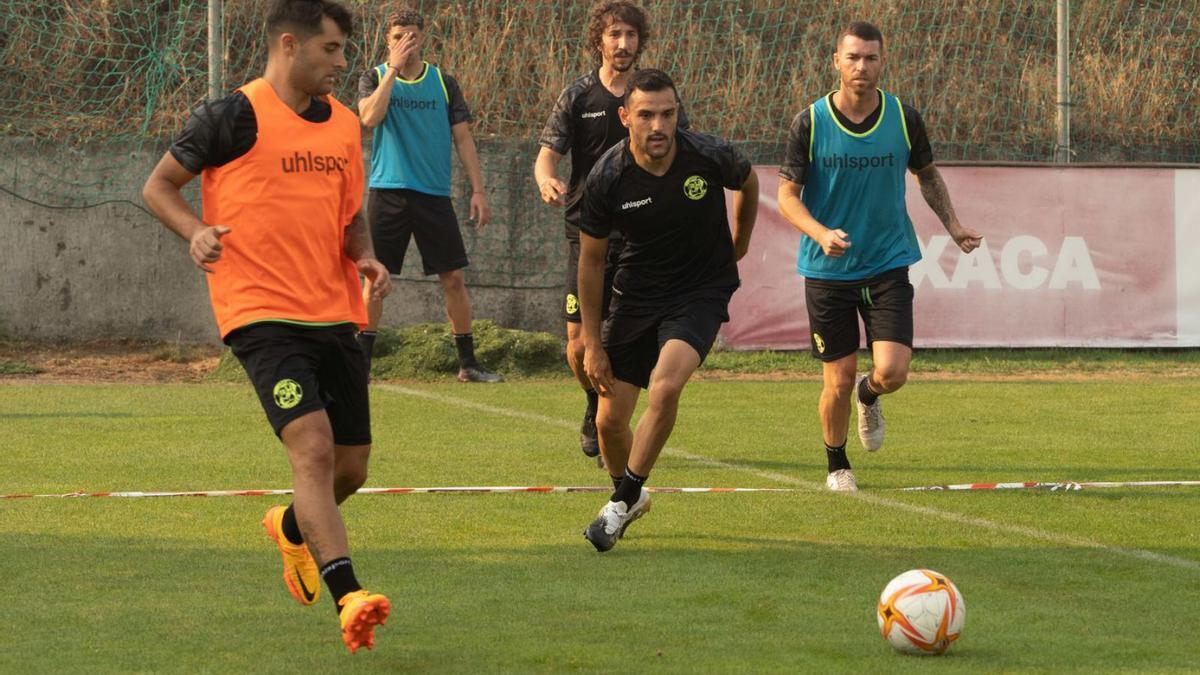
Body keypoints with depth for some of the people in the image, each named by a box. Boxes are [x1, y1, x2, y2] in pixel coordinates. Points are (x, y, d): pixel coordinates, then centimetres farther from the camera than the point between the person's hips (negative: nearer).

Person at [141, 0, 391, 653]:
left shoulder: (345, 125, 13)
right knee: (312, 444, -22)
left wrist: (366, 257, 3)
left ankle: (292, 528, 42)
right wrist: (197, 231, -17)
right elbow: (158, 186, 2)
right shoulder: (234, 117, -7)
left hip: (336, 315, 7)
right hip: (262, 313, -7)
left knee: (349, 469, 9)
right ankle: (348, 599, -28)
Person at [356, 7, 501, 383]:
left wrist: (478, 189, 1)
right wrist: (394, 69, -18)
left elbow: (463, 139, 9)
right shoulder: (375, 79, 2)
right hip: (388, 193, -2)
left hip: (434, 195, 2)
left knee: (453, 279, 2)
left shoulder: (443, 84, 7)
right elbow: (370, 117, -18)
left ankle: (467, 364, 10)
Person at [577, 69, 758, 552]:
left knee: (665, 386, -27)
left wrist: (738, 246, 20)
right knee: (610, 420, 2)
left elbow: (748, 183, 8)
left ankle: (621, 504, -11)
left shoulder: (710, 157, -18)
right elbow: (591, 259, -3)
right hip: (635, 297, 2)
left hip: (702, 291, -2)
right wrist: (592, 343, -2)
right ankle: (630, 494, 35)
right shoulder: (607, 178, -16)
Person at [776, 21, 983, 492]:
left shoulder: (904, 119, -2)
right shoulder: (810, 123, -8)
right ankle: (837, 466, 27)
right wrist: (822, 233, -24)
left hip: (888, 263, 1)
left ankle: (869, 397, 25)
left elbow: (927, 175, 16)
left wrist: (952, 225, 4)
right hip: (828, 270, -1)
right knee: (839, 381, 1)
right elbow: (787, 195, -6)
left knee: (892, 372, -13)